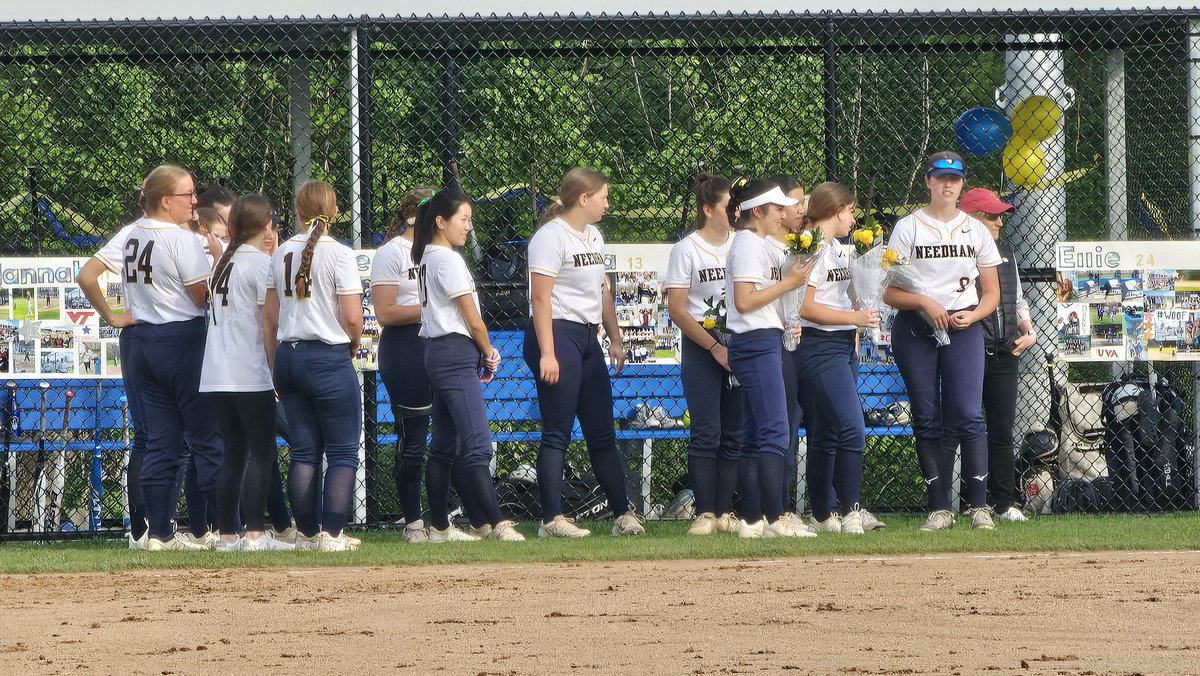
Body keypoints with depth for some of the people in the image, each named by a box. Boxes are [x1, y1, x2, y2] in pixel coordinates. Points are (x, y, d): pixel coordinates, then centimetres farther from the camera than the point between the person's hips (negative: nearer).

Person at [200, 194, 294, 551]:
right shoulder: (260, 261, -8)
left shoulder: (223, 261, 14)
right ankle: (255, 534, -11)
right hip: (252, 374, -7)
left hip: (217, 375, 7)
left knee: (233, 454, 11)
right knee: (261, 452, -4)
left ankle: (227, 535, 9)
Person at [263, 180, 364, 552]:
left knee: (304, 450, 11)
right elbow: (352, 318, -13)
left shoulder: (282, 254, 7)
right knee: (343, 451, 0)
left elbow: (270, 318, 10)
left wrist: (275, 368, 17)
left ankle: (306, 533, 12)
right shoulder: (338, 254, -10)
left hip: (288, 356, 6)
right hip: (329, 359, -5)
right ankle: (331, 533, -8)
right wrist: (352, 345, 8)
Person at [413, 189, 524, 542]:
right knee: (477, 445, -15)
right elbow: (472, 318, -12)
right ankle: (496, 523, -21)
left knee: (444, 446, 12)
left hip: (437, 353, 10)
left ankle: (439, 526, 15)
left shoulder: (427, 258, 16)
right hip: (457, 354, -10)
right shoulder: (449, 260, -13)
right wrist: (489, 353, 5)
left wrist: (481, 354, 7)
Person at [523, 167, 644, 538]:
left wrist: (615, 339, 19)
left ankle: (623, 513, 13)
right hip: (558, 334, -9)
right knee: (557, 433, -7)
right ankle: (551, 519, -5)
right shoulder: (551, 236, -11)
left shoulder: (594, 236, 16)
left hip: (588, 338, 9)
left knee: (602, 433, 10)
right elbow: (541, 297, -17)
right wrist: (547, 354, -21)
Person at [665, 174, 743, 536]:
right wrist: (715, 348, -13)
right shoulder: (687, 249, -4)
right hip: (701, 347, -4)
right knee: (706, 432, -9)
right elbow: (677, 309, -7)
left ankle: (724, 513, 6)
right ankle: (705, 514, -7)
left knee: (734, 434, 3)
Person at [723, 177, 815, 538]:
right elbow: (744, 301, -18)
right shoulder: (748, 244, -10)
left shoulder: (759, 244, 20)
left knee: (754, 437, 9)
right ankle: (774, 519, -17)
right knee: (775, 432, -14)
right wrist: (789, 283, -15)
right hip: (756, 343, -11)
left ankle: (751, 521, 9)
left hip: (766, 342, 11)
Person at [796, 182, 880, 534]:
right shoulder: (813, 248, -12)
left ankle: (822, 516, 13)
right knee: (852, 428, -18)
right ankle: (849, 512, -18)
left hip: (844, 346, 10)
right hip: (820, 348, -10)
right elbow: (806, 307, -18)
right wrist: (854, 317, -16)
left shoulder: (838, 250, 18)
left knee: (826, 435, 10)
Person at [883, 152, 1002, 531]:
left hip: (964, 329, 0)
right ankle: (940, 509, 2)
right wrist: (925, 302, -16)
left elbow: (992, 293, 13)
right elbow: (890, 293, 1)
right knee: (926, 419, -1)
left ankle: (979, 506, -9)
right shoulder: (908, 228, 5)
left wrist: (971, 315, -7)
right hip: (915, 330, 0)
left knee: (968, 415, -10)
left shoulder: (976, 230, 11)